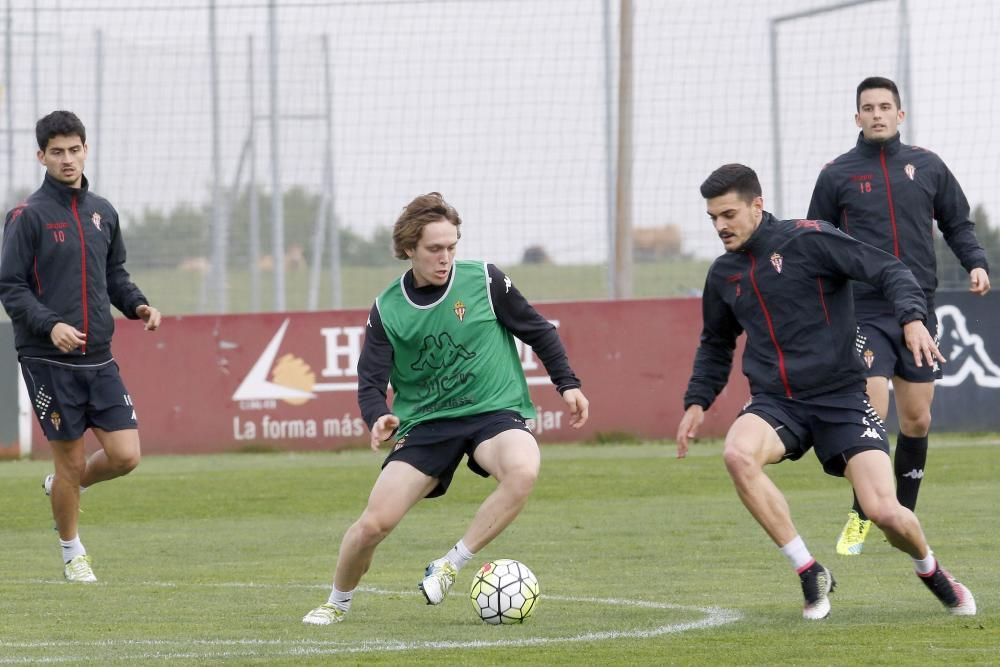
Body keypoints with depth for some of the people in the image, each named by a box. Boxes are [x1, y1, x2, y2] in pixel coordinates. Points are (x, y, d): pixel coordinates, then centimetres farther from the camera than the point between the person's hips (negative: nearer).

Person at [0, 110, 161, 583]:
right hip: (48, 361, -5)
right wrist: (50, 325, -23)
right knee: (70, 459, 2)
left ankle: (65, 488, 27)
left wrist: (136, 305, 2)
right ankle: (72, 553, 23)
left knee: (124, 456, -4)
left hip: (99, 358, 5)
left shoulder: (102, 212, 11)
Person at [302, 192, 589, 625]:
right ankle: (338, 603, 20)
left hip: (493, 412, -1)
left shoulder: (484, 281, -6)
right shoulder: (387, 310, -3)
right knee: (374, 523, -11)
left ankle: (450, 567, -20)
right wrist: (378, 419, -23)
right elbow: (370, 383, -2)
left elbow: (537, 331, 8)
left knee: (523, 472, -36)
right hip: (424, 423, 1)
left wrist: (568, 384, 5)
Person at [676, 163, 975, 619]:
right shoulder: (723, 274, 10)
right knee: (738, 455, -31)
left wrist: (912, 318, -26)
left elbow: (890, 272, -9)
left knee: (886, 513, -16)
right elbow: (716, 344, 28)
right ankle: (810, 573, -17)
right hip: (775, 403, 4)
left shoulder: (808, 240, -7)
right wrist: (697, 401, 16)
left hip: (840, 398, -4)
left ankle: (930, 570, 23)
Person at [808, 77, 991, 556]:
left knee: (917, 418, 4)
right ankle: (860, 517, 1)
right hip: (864, 313, -3)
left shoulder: (927, 166, 9)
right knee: (873, 411, -14)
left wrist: (976, 264, -1)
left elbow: (957, 224, 16)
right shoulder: (836, 175, 5)